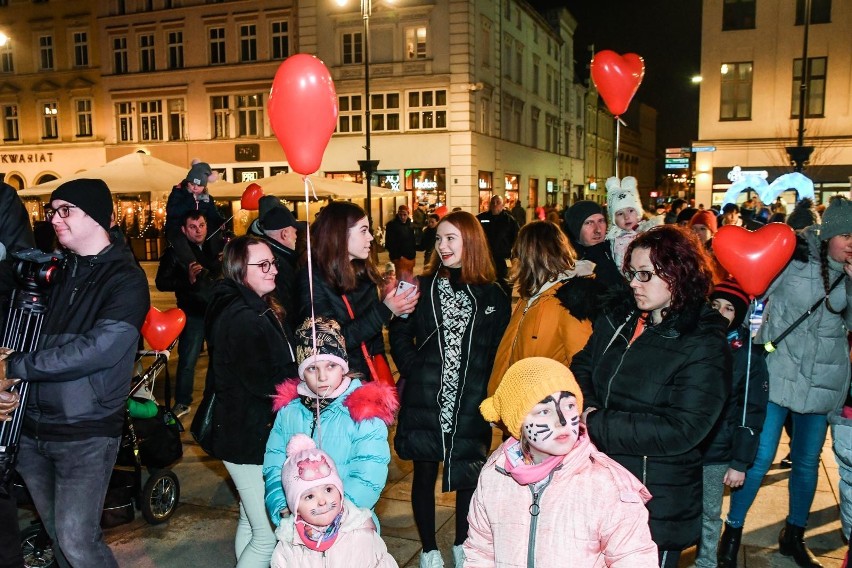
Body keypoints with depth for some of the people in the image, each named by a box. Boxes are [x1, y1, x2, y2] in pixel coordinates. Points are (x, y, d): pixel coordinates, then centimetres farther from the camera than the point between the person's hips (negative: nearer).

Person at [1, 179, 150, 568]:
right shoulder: (56, 271, 12)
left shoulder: (125, 280, -10)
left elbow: (98, 349, -22)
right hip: (32, 425, 7)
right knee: (56, 534, 17)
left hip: (86, 433, -6)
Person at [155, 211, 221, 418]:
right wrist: (187, 279, -24)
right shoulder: (175, 252, -6)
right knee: (187, 359, 0)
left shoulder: (214, 247, 8)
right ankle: (182, 402, 14)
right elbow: (161, 283, -10)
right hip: (193, 313, -4)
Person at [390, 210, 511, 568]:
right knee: (424, 475, 10)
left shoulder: (493, 294, 2)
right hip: (426, 401, 0)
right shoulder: (422, 287, 1)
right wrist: (414, 370, -8)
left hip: (470, 404, 1)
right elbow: (399, 335, 3)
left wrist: (486, 384, -5)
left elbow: (500, 350, 4)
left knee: (469, 475, 12)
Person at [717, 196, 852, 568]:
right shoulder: (793, 256, -9)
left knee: (807, 463, 15)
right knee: (760, 458, -2)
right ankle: (732, 531, 17)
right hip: (777, 373, -4)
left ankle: (794, 536, 36)